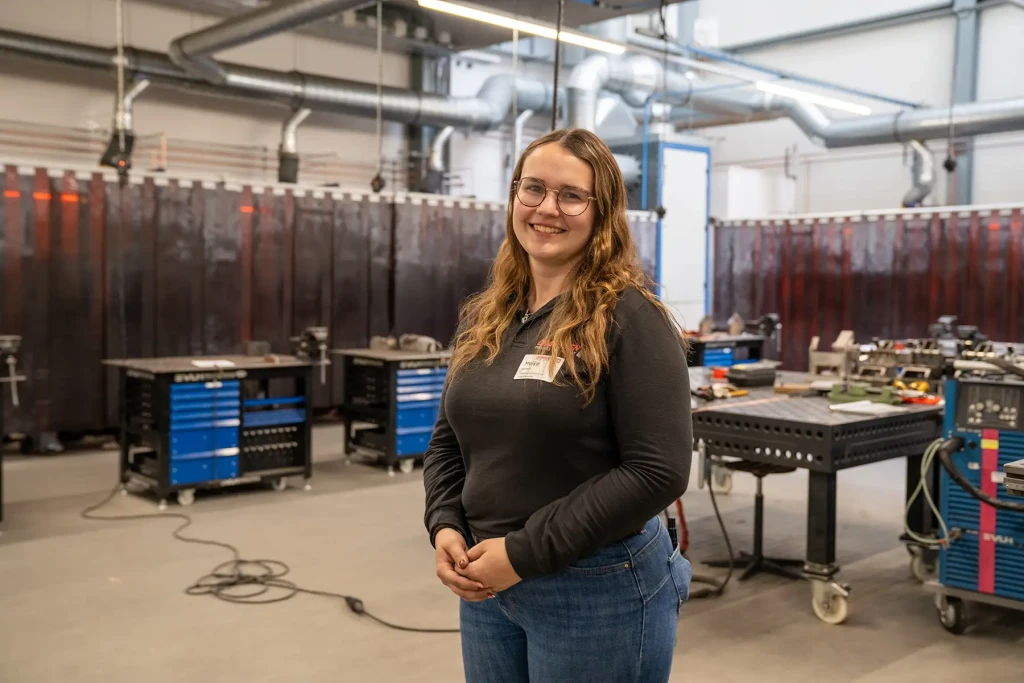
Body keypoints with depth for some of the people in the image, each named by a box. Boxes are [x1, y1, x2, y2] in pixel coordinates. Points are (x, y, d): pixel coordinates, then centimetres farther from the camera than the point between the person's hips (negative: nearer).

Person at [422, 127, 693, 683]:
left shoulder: (630, 317, -13)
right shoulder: (482, 317, 7)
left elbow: (658, 472, -18)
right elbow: (447, 442, 14)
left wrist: (527, 553, -18)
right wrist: (445, 526, -4)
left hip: (598, 590, -6)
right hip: (488, 586, 6)